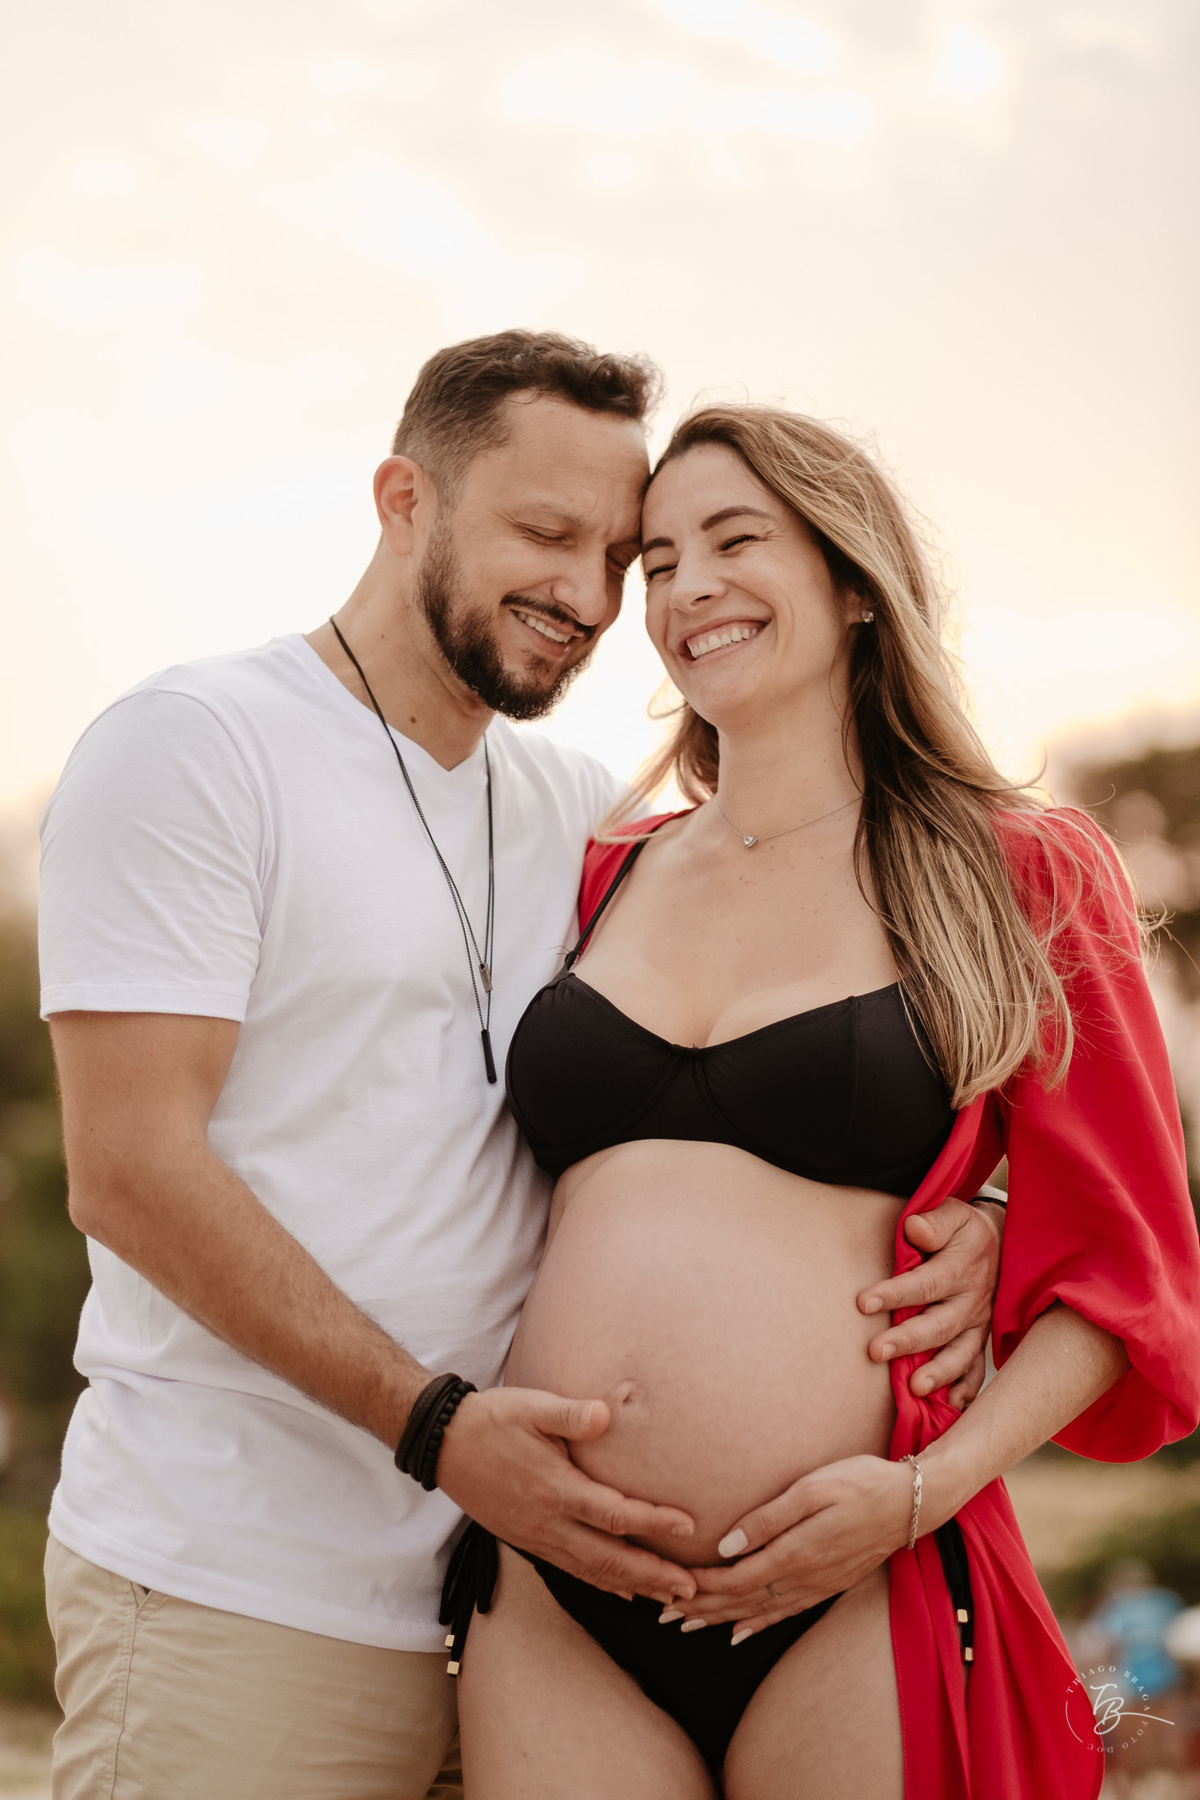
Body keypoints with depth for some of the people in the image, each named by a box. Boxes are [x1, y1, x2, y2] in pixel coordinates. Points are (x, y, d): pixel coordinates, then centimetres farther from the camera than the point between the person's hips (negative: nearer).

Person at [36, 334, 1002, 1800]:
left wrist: (959, 1210, -7)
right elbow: (130, 1172, -14)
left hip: (504, 1556, 6)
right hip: (236, 1587, -5)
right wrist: (438, 1421, -21)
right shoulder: (190, 747, -6)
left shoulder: (582, 816, 12)